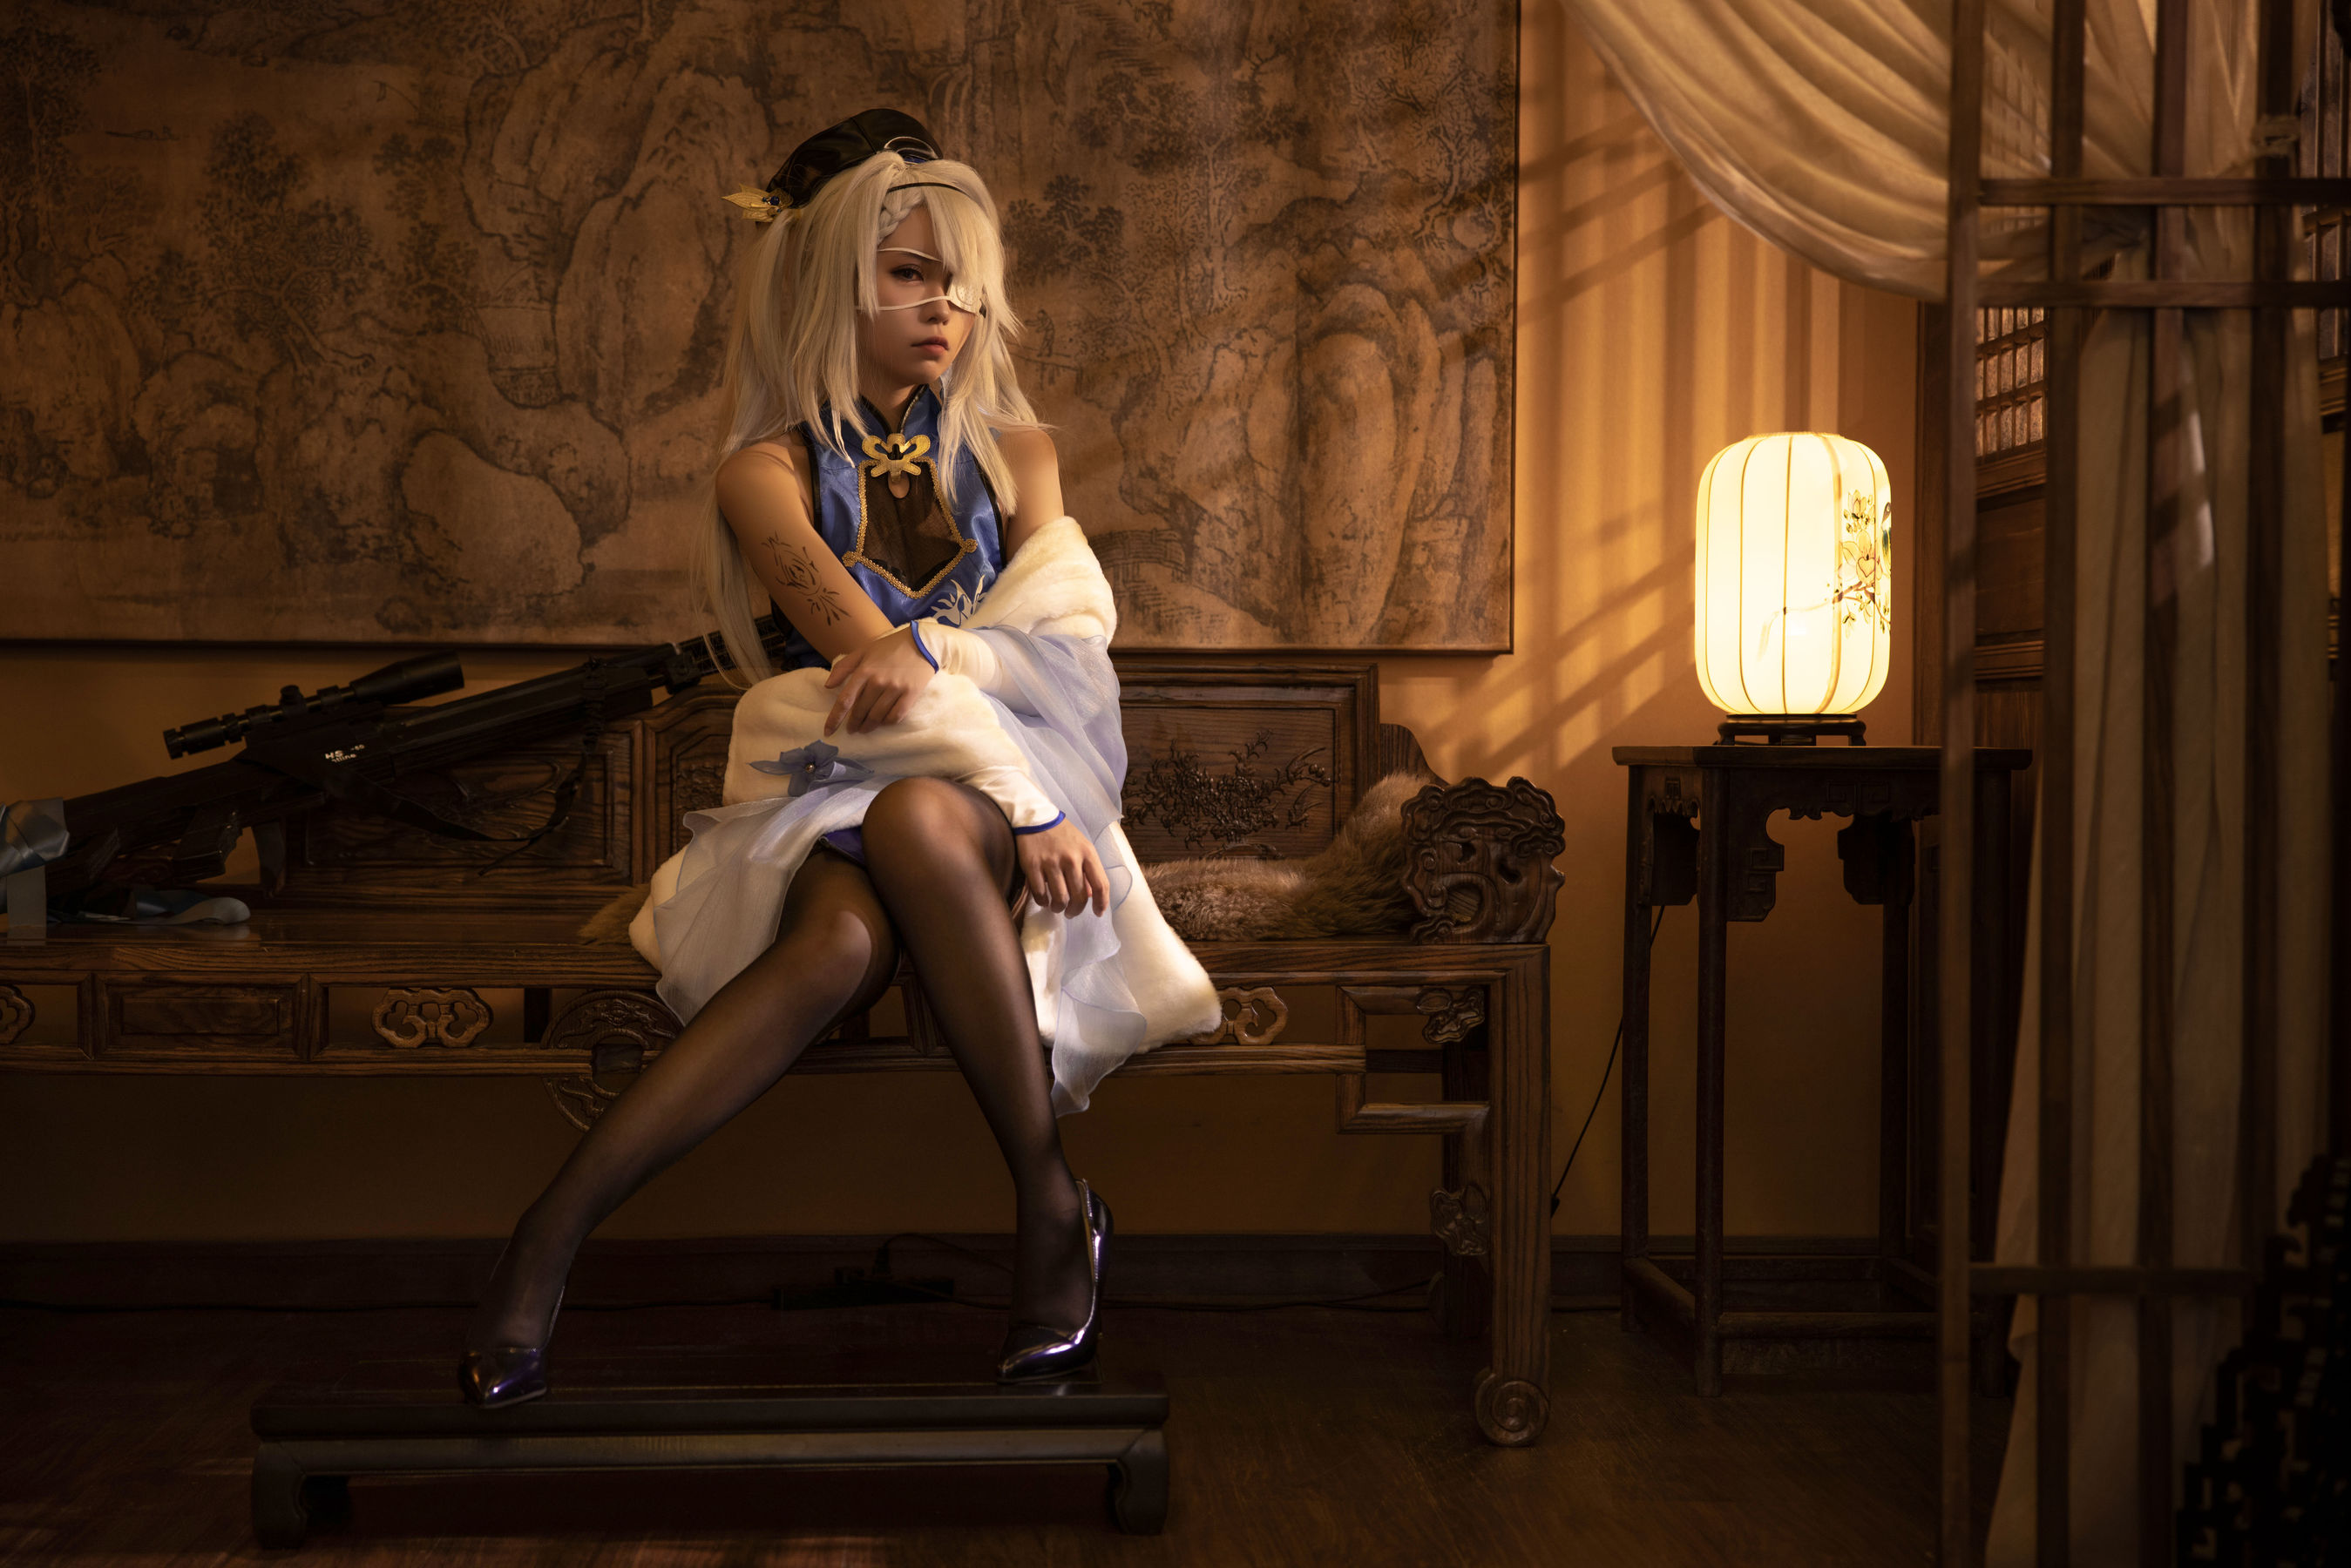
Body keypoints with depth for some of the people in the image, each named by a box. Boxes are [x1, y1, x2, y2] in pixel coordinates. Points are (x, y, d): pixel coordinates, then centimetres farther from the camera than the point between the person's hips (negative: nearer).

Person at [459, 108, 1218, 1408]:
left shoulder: (1013, 451, 16)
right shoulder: (769, 473, 5)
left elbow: (1058, 627, 1)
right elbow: (857, 640, -11)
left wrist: (930, 653, -23)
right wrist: (1030, 805, -25)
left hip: (993, 789, 1)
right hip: (831, 789, -1)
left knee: (917, 821, -38)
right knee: (843, 940, -38)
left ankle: (1048, 1201, -30)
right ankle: (547, 1237, -40)